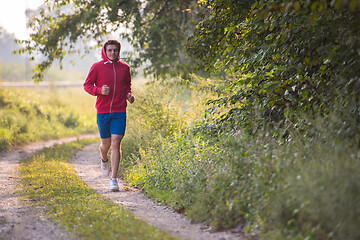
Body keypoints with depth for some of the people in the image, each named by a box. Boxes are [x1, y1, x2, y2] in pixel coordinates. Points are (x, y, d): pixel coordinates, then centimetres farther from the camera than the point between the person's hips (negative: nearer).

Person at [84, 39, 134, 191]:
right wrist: (99, 90, -16)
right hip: (103, 111, -1)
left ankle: (114, 179, -7)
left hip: (119, 112, 1)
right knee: (106, 143, 10)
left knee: (116, 144, -9)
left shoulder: (124, 68, 6)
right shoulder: (97, 67, -1)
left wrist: (128, 95, 2)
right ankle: (104, 159, 47)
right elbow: (87, 85, 3)